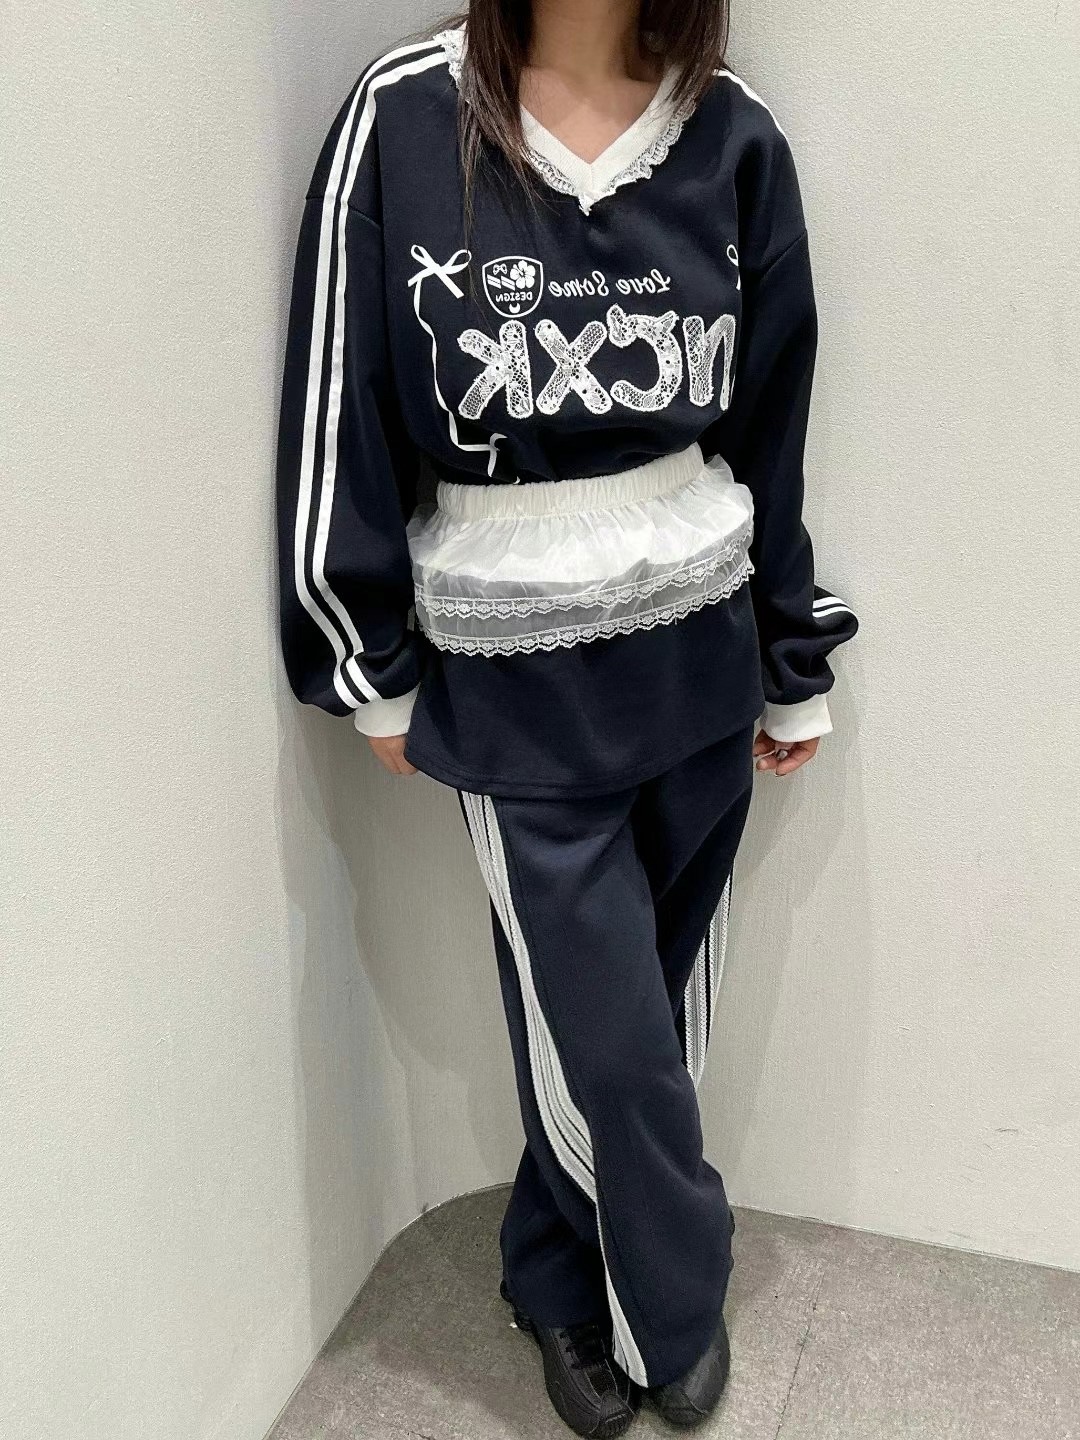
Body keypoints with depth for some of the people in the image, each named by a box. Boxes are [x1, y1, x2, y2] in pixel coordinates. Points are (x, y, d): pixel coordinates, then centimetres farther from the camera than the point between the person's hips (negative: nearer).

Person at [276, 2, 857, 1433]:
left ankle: (565, 1282, 42)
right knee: (610, 1037, 5)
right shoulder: (401, 121, -7)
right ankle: (676, 1310, 36)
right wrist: (371, 670, 2)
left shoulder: (735, 138, 0)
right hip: (514, 686, -3)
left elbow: (774, 430, 7)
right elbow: (342, 417, -3)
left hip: (699, 662, 3)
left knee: (656, 1006, 13)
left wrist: (796, 668, 12)